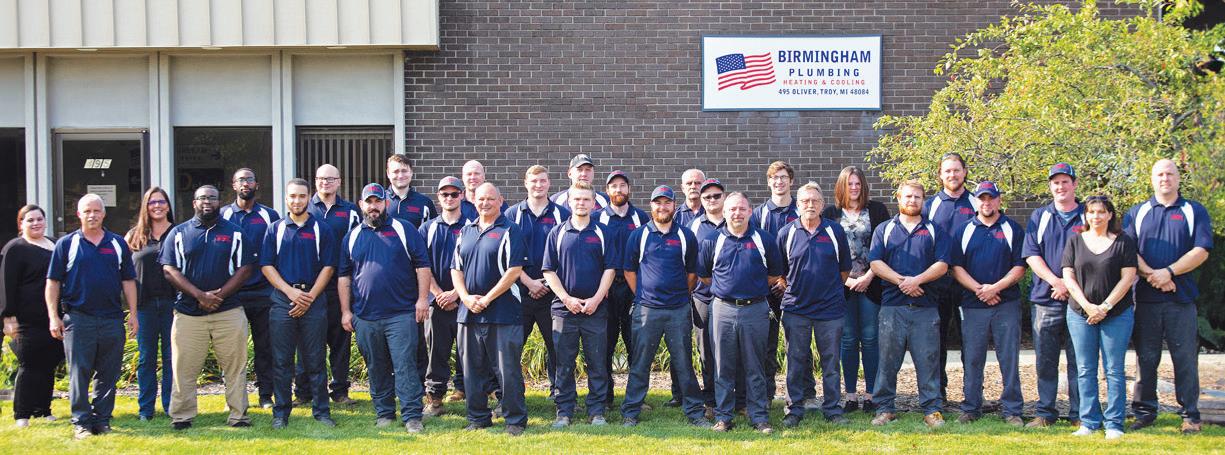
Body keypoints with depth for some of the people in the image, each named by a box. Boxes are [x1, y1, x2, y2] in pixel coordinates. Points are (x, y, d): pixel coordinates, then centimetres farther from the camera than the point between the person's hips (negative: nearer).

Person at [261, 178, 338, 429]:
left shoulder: (322, 229, 6)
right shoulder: (275, 229, 9)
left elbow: (328, 267, 2)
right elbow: (266, 266, 4)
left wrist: (310, 297, -8)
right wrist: (291, 292, -8)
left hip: (314, 299, -1)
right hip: (282, 298, 1)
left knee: (315, 360, 2)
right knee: (281, 360, 2)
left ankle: (321, 410, 9)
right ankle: (281, 412, 9)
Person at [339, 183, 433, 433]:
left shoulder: (404, 229, 3)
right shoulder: (352, 237, 12)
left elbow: (422, 265, 1)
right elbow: (344, 277, 14)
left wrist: (422, 298, -7)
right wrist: (346, 311, 8)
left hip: (401, 314, -3)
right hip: (365, 317, 3)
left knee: (405, 366, -6)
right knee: (376, 369, 10)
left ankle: (412, 416, -5)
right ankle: (384, 413, 20)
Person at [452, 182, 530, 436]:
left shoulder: (509, 231, -3)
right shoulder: (466, 232, 15)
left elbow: (514, 271, -11)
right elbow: (456, 269, 13)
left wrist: (486, 299, -13)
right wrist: (466, 297, -4)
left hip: (503, 312, -6)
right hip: (469, 312, 6)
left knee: (508, 369, -3)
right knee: (472, 369, 10)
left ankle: (515, 420, 5)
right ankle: (478, 418, 20)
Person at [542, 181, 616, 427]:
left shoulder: (602, 233, 5)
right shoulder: (557, 233, 5)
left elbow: (610, 269, 2)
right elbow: (549, 271, 3)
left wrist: (596, 299, -9)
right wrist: (567, 298, -8)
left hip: (595, 309, 0)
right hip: (564, 308, 0)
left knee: (597, 363, 3)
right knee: (564, 364, 3)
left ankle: (596, 411, 10)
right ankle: (564, 411, 11)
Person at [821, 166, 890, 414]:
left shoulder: (877, 210, 7)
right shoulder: (830, 213, 7)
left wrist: (869, 277, -8)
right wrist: (845, 279, -6)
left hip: (870, 284, 0)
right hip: (842, 285, 0)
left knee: (870, 338, 0)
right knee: (848, 340, 3)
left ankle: (871, 394, 6)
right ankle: (850, 396, 8)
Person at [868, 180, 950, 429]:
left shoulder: (934, 231, 12)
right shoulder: (884, 230, 12)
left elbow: (942, 265, 2)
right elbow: (875, 263, 0)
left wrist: (917, 279, -12)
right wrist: (901, 281, -12)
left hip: (925, 306, 0)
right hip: (892, 305, 0)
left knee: (928, 359, 0)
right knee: (888, 359, 1)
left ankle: (932, 409, 6)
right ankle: (884, 408, 8)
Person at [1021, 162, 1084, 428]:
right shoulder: (1039, 217, 11)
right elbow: (1031, 254, 3)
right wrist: (1056, 281, -11)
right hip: (1045, 299, 1)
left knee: (1079, 360, 1)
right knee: (1045, 361, 3)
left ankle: (1079, 414, 7)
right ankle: (1045, 413, 10)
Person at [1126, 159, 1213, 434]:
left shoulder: (1195, 212, 7)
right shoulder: (1137, 213, 12)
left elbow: (1201, 251, -4)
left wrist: (1168, 272, -14)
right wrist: (1150, 274, -13)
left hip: (1181, 298, -1)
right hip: (1146, 298, 2)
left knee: (1185, 358, 0)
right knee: (1146, 358, 6)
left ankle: (1190, 415, 6)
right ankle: (1145, 411, 14)